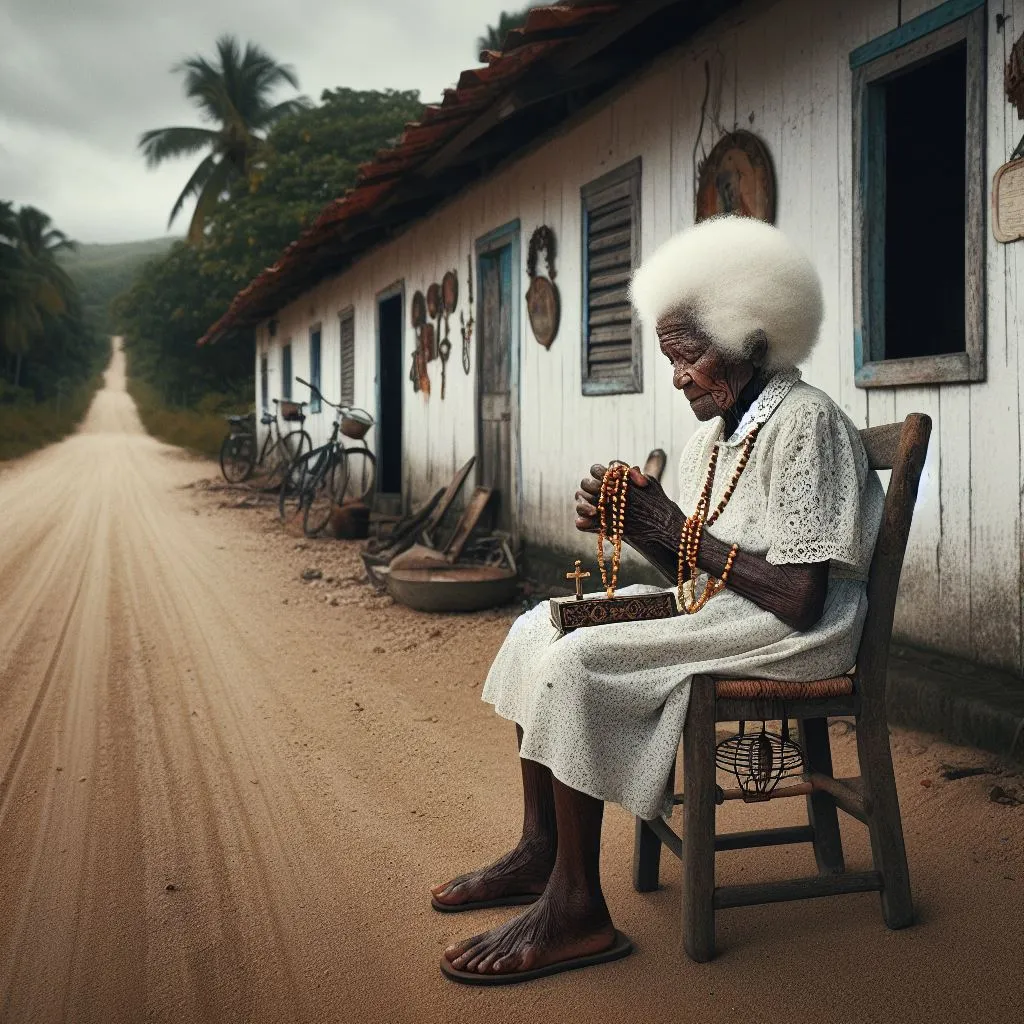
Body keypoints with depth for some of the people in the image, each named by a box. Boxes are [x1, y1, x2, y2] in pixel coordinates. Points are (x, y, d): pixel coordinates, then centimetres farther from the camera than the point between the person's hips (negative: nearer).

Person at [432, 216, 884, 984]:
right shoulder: (715, 433, 12)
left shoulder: (805, 421, -17)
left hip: (790, 634, -10)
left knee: (578, 663, -24)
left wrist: (680, 530, -20)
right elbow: (694, 569, 12)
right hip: (715, 612, 10)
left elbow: (801, 600, -24)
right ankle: (541, 851, 9)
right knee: (538, 629, 4)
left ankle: (576, 910, -14)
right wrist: (630, 525, -6)